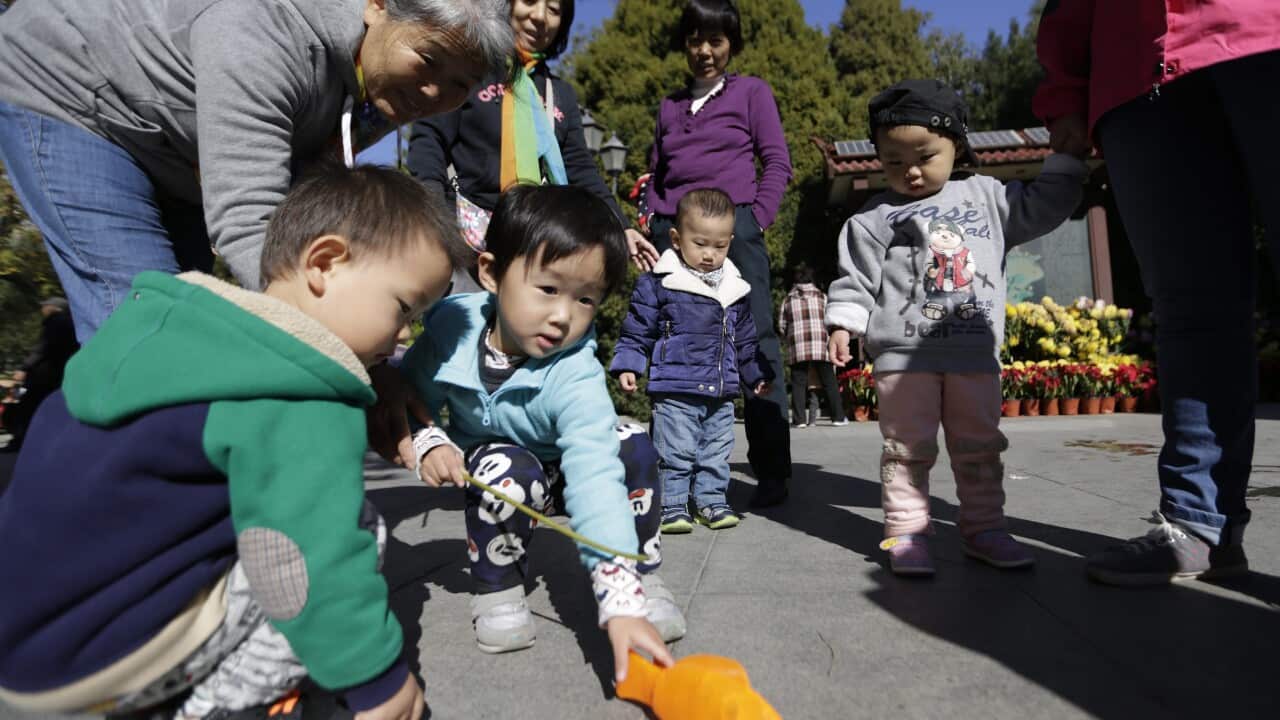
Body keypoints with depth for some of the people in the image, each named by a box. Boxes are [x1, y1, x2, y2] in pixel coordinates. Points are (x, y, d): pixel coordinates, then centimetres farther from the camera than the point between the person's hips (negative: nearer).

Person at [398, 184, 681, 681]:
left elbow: (595, 478, -47)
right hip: (495, 472, 1)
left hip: (564, 467, -1)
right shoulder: (452, 329, -25)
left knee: (631, 444, -29)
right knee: (505, 470, -35)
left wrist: (622, 603, -55)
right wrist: (427, 443, -28)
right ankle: (497, 591, -7)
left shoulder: (575, 376, -35)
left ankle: (641, 577, -6)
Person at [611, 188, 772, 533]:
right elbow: (637, 330, -2)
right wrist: (628, 365, -10)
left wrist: (757, 374, 23)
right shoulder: (658, 283, -5)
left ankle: (712, 500, 27)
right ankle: (671, 506, 11)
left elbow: (745, 338, 20)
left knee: (717, 453, 13)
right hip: (675, 391, -5)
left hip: (722, 392, 5)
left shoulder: (736, 288, 10)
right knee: (674, 453, -1)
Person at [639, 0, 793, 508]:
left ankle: (772, 472, -2)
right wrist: (653, 223, 9)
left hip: (733, 225, -3)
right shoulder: (670, 106, 23)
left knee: (755, 346, -8)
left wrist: (757, 220, -6)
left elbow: (778, 162, 6)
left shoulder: (751, 92, 13)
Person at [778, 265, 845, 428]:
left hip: (797, 348, 0)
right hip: (820, 347, 0)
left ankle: (799, 419, -4)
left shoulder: (788, 300, 9)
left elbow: (781, 327, 7)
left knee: (798, 383, 2)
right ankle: (838, 417, 8)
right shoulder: (822, 297, 9)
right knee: (829, 382, 6)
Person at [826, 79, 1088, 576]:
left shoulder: (987, 196, 13)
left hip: (976, 353, 4)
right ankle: (905, 533, 7)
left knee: (980, 447, 10)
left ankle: (983, 528, 22)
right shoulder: (872, 218, 3)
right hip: (903, 354, -3)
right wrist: (842, 324, -7)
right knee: (907, 448, -1)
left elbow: (1040, 208, 19)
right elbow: (855, 277, 2)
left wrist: (1066, 161, 16)